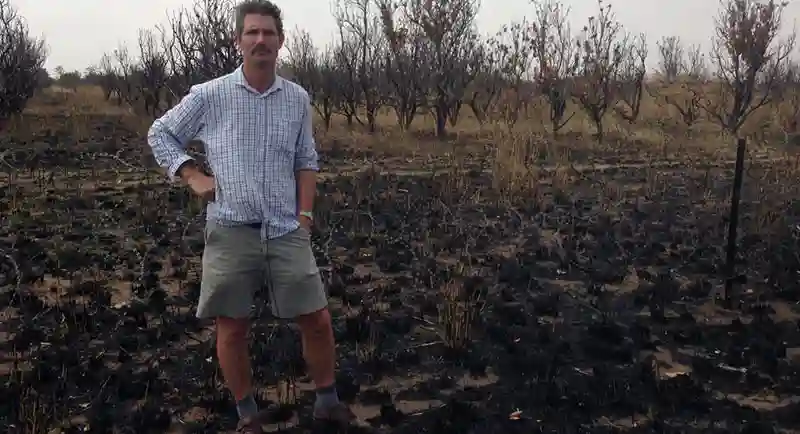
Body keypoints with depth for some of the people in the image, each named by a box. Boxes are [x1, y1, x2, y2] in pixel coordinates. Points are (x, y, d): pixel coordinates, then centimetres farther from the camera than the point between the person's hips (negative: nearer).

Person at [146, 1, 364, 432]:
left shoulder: (298, 98, 5)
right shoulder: (209, 95, -2)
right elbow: (159, 134, 10)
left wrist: (305, 215, 5)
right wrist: (194, 177, -1)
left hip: (286, 232, 2)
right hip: (231, 231, -2)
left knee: (317, 319, 3)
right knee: (232, 328, 6)